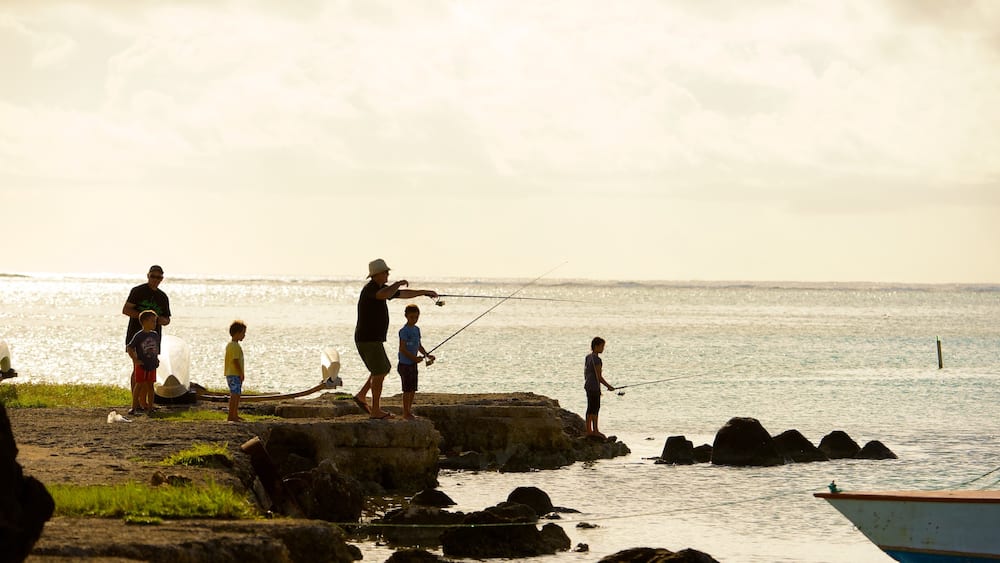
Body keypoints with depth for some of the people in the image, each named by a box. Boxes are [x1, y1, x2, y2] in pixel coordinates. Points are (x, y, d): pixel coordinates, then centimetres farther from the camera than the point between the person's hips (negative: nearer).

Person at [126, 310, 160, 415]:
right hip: (141, 365, -5)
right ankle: (134, 407, 5)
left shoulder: (155, 335, 6)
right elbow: (129, 348, -9)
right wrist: (135, 360, -13)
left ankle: (150, 407, 14)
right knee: (139, 385, -1)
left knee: (150, 385, 8)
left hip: (152, 365, 5)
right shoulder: (138, 336, -11)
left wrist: (156, 359, 13)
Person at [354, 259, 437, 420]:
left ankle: (361, 396, 23)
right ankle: (375, 411, 5)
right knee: (379, 373, -2)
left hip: (372, 339, 10)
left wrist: (423, 292, 27)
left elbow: (402, 294, 25)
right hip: (368, 340, -10)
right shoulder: (370, 289, -19)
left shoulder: (381, 287, 12)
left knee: (384, 369, 21)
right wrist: (399, 283, -26)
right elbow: (385, 294, -42)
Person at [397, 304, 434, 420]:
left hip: (413, 363, 8)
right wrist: (414, 358, -22)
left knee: (413, 389, 13)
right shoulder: (404, 331, -15)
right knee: (407, 389, -4)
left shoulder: (416, 329, 11)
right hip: (405, 364, -8)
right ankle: (406, 413, 3)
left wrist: (427, 355, 7)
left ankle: (409, 410, 24)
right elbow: (402, 349, -19)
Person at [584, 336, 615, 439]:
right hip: (594, 387, -9)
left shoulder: (588, 357, 11)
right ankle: (595, 431, 1)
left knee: (590, 408, 12)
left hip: (588, 385, 9)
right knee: (595, 408, -3)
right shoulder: (596, 359, -17)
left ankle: (589, 430, 15)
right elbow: (599, 376, -17)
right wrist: (608, 386, -9)